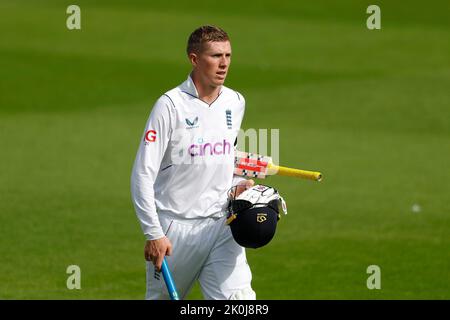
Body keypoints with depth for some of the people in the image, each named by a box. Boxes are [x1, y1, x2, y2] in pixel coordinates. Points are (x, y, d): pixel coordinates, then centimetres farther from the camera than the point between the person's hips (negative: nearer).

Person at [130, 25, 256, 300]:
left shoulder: (235, 103, 8)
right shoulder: (171, 105, -11)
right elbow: (143, 174, -12)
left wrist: (238, 185, 5)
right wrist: (154, 234, -16)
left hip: (221, 224, 4)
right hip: (176, 228, -4)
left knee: (239, 297, -12)